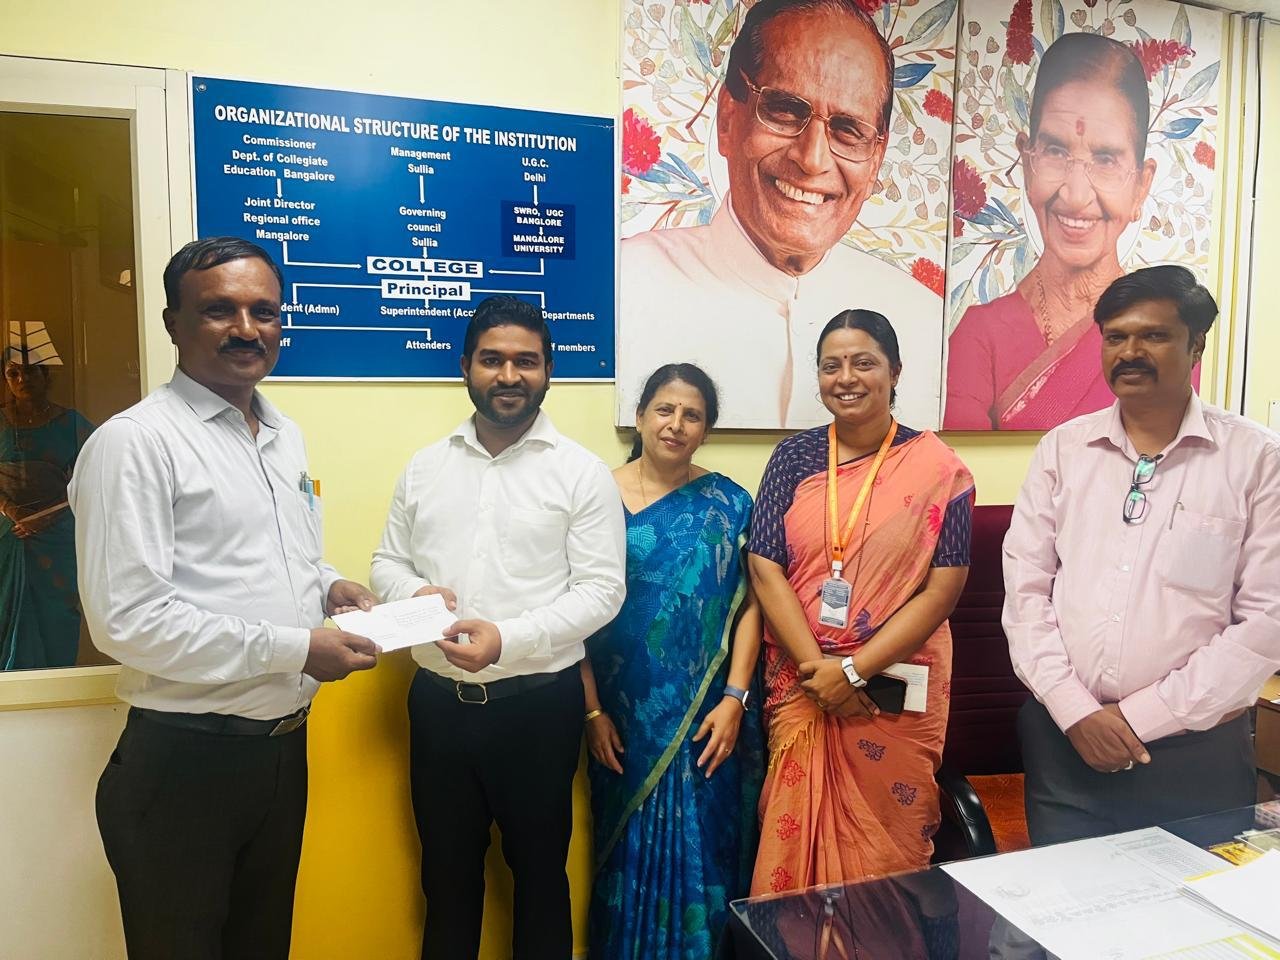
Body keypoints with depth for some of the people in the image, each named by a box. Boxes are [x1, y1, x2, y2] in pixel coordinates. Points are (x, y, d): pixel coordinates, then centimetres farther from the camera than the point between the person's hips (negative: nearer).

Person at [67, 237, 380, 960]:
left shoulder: (287, 436, 9)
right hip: (185, 759, -7)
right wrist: (294, 647, -20)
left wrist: (329, 586, -1)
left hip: (284, 745, 7)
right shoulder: (136, 442, -16)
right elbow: (126, 620, -22)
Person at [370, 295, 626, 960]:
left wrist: (508, 639, -23)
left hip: (538, 703, -3)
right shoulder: (425, 466, 6)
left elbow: (601, 590, -11)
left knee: (539, 868, 16)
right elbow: (388, 562, 11)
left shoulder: (583, 473, -7)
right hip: (438, 700, 4)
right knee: (447, 869, 20)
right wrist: (411, 593, -12)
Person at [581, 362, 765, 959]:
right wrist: (592, 710, -6)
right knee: (630, 853, 15)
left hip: (708, 719, 1)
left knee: (703, 853, 12)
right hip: (625, 718, 0)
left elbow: (749, 605, -1)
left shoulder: (727, 502, -1)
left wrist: (734, 698, -8)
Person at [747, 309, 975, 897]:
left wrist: (853, 671, -13)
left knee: (887, 845, 9)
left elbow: (943, 588, -8)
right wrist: (818, 668, -12)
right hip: (799, 684, 2)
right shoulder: (794, 458, 2)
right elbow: (765, 568, -3)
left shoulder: (938, 468, -3)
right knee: (794, 833, 9)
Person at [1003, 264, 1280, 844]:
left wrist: (1140, 718, -12)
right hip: (1062, 739, 2)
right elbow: (1025, 589, 0)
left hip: (1194, 750, -2)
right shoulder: (1063, 449, 3)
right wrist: (1074, 710, -9)